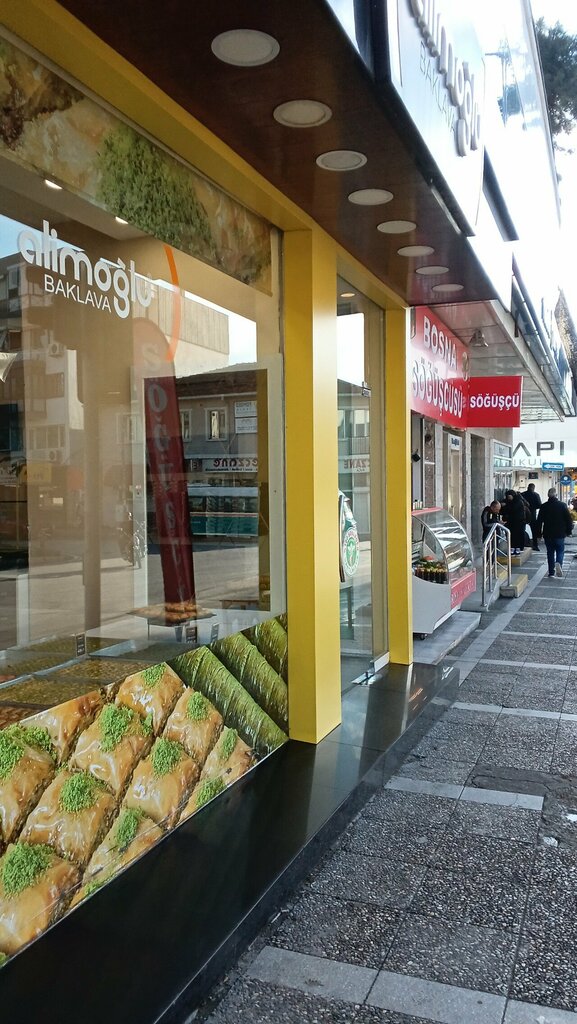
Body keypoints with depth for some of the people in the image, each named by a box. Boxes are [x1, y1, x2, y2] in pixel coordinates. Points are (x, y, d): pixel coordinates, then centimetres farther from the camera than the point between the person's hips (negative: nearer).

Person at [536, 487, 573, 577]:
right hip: (560, 534, -1)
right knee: (560, 551, 10)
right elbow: (569, 519, 0)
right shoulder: (562, 505, -4)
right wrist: (569, 531, 10)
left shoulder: (544, 506, -2)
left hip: (548, 534, 1)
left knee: (550, 553, 9)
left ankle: (551, 572, 8)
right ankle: (558, 563, -19)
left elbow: (539, 521, 1)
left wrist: (539, 533, 9)